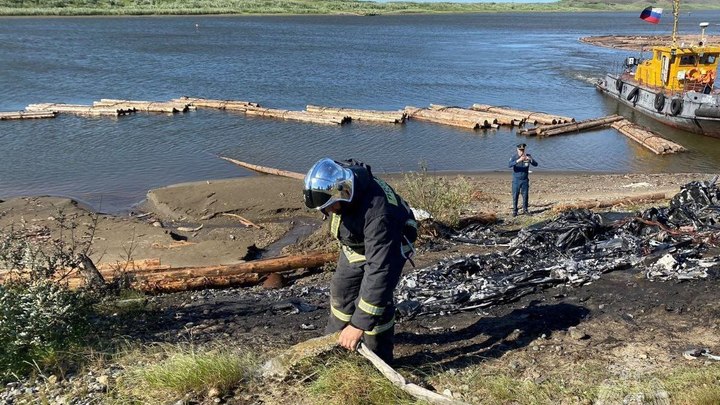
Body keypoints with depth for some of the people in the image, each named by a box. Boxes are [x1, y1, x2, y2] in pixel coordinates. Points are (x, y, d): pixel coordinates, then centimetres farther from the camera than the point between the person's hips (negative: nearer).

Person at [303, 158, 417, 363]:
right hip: (354, 243, 7)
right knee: (341, 290, 16)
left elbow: (380, 270, -47)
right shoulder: (335, 178, -27)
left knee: (375, 299, -15)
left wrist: (359, 325, -46)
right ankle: (334, 340, 37)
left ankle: (379, 360, 6)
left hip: (387, 246, -7)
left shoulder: (377, 213, -47)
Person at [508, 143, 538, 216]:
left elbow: (536, 164, -11)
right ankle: (515, 211, 8)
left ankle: (525, 209, 20)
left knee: (525, 195, 6)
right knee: (515, 196, 0)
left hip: (525, 180, 2)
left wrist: (530, 159, -31)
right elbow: (509, 165, -27)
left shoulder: (528, 156, -3)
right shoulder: (514, 157, -11)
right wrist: (518, 160, -42)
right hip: (516, 180, -2)